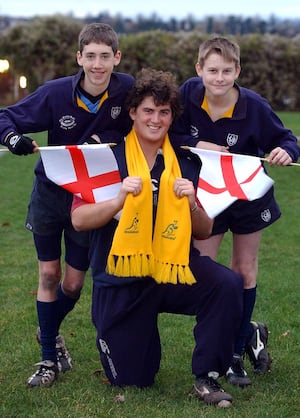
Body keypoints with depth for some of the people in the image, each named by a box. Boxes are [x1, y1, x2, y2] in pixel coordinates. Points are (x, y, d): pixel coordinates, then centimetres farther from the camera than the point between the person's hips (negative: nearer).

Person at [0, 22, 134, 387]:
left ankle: (50, 332, 39)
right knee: (49, 274, 5)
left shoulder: (127, 90, -16)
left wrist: (103, 138, -20)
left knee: (73, 283, 7)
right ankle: (49, 358, 19)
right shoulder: (55, 93, -19)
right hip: (50, 192, -1)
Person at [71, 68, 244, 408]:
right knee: (129, 380, 5)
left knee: (227, 284, -30)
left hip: (173, 271, 1)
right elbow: (78, 220, -12)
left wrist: (191, 204, -14)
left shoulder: (186, 163, 4)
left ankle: (207, 379, -14)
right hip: (121, 282, -1)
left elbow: (205, 233, 6)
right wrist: (120, 199, -26)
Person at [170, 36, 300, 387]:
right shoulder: (189, 93, -16)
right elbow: (171, 135, -8)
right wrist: (197, 144, -27)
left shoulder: (254, 106, -21)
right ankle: (249, 333, 20)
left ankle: (236, 351, 28)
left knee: (245, 271, 11)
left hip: (249, 196, -1)